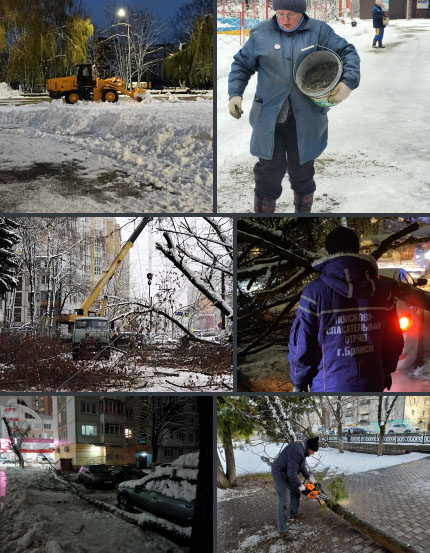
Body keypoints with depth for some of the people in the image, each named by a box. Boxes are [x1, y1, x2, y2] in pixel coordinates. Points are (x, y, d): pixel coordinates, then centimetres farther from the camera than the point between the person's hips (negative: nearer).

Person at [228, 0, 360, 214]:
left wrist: (348, 83, -15)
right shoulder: (261, 34, 1)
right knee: (268, 171, 2)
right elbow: (242, 65, 10)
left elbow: (348, 53, 2)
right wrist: (235, 94, -3)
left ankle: (303, 210, 34)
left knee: (301, 171, 13)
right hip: (269, 119, 0)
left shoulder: (319, 31, 0)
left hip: (304, 120, 0)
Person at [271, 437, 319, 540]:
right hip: (279, 473, -10)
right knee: (284, 501, -10)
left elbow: (303, 465, 12)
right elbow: (292, 473, -29)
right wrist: (300, 485, -16)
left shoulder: (302, 448, -1)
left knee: (295, 491, 24)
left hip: (287, 472, 10)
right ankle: (283, 530, -5)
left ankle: (293, 513, 45)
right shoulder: (297, 452, -33)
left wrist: (309, 477, 4)